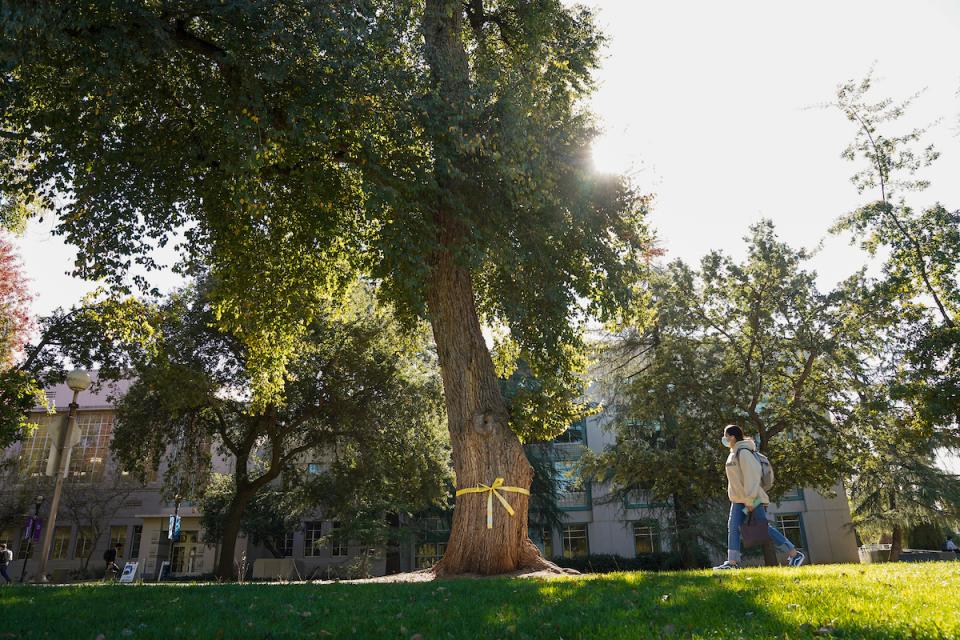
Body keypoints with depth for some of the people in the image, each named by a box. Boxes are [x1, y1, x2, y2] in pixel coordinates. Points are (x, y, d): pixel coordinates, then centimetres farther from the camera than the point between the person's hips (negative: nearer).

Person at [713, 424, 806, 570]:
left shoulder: (743, 452, -15)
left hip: (752, 499, -9)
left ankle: (795, 554, 3)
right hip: (738, 499, 10)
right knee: (733, 528, 1)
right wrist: (738, 496, 19)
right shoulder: (734, 453, 15)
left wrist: (750, 500, -24)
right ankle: (733, 562, 0)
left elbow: (751, 475, -22)